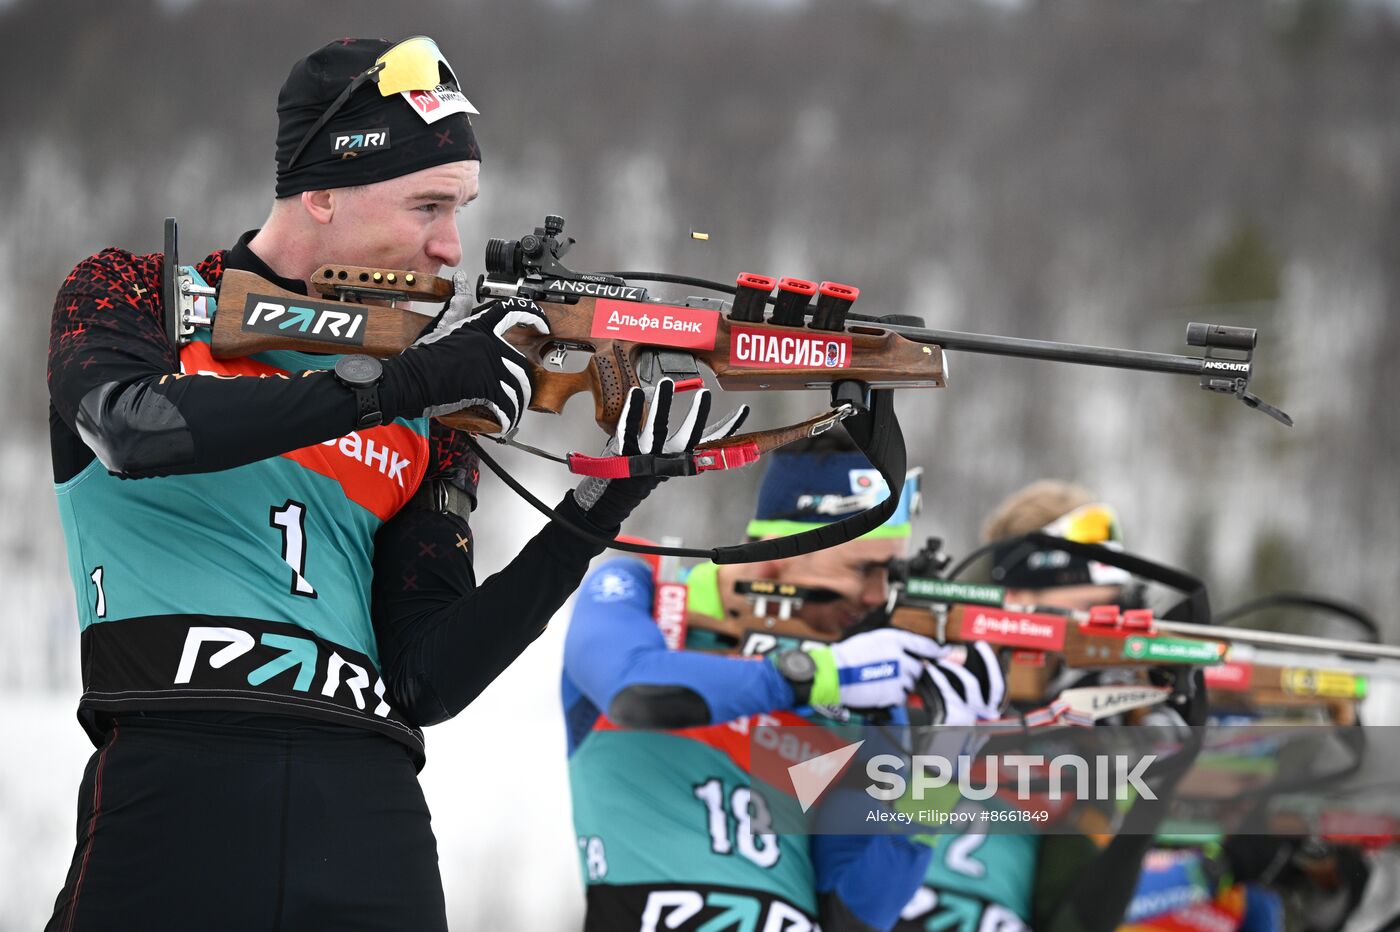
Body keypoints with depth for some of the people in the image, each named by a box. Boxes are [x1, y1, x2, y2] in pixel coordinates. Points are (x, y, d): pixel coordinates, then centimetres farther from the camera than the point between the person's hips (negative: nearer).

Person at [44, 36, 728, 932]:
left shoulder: (426, 427, 16)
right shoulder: (133, 297, 9)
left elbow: (424, 681, 10)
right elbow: (136, 428, -14)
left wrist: (596, 513, 1)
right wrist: (399, 384, -14)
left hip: (370, 819, 3)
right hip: (172, 783, -3)